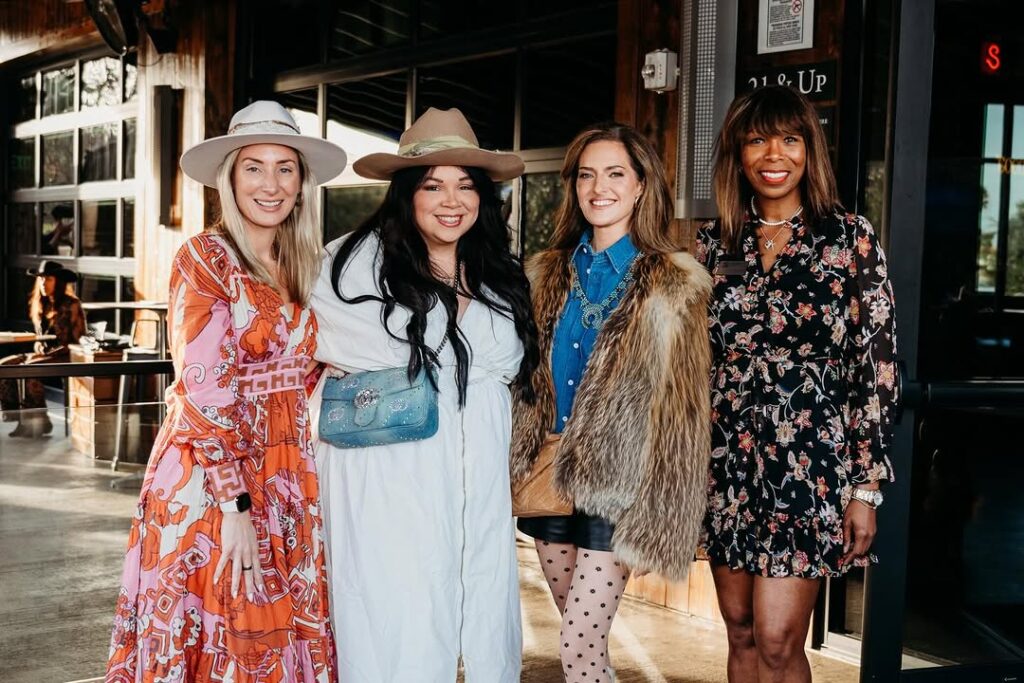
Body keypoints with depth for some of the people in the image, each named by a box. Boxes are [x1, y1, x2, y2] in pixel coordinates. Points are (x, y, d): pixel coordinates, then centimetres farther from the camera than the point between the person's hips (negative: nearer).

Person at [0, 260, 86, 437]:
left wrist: (48, 353, -19)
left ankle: (39, 421, -21)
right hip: (45, 355, 8)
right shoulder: (42, 305, 13)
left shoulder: (71, 305, -10)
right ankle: (16, 415, -13)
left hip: (65, 357, -8)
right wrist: (39, 348, 1)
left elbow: (73, 342, -13)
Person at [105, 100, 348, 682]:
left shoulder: (301, 266, 10)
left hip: (288, 478, 6)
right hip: (210, 480, -6)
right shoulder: (206, 258, -9)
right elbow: (206, 392, -16)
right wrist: (236, 504, -19)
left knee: (281, 632, 12)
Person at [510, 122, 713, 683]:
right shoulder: (547, 273, 8)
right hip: (549, 476, 5)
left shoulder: (674, 287, -7)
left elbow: (679, 411, -9)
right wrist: (520, 472, 9)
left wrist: (652, 521, -11)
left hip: (613, 486, -5)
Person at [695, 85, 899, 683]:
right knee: (742, 633, 12)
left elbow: (878, 366, -4)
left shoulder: (850, 237, -3)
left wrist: (866, 488, -8)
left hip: (809, 465, -3)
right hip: (727, 463, 4)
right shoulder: (715, 243, 7)